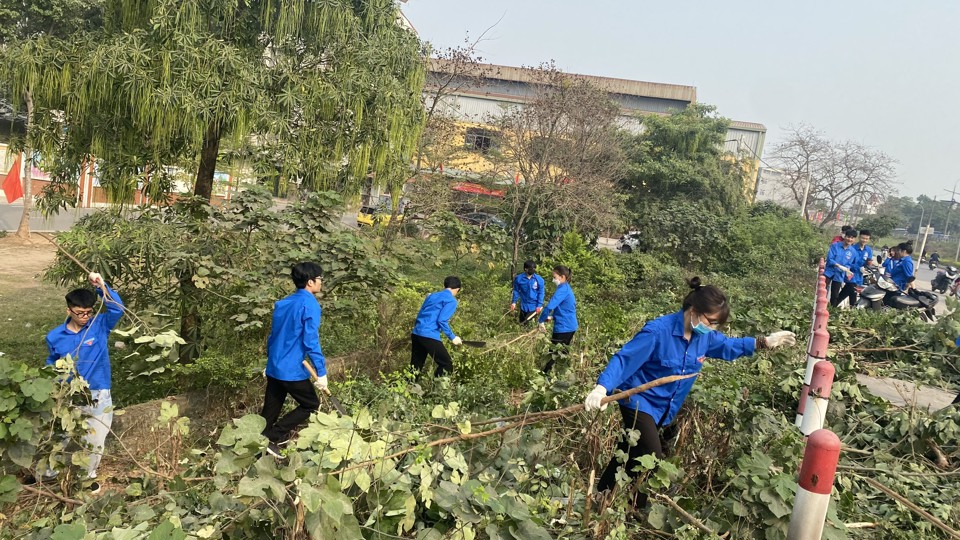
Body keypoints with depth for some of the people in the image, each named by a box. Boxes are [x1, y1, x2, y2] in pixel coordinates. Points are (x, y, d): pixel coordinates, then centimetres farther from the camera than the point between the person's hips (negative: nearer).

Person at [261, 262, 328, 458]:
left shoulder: (282, 303, 11)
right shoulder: (310, 304, -13)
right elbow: (311, 342, -19)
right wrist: (321, 372, -17)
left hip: (274, 367, 8)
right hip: (292, 369, -8)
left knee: (270, 412, 14)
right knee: (311, 405, 9)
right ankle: (271, 438, 0)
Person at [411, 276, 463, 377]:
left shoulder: (432, 296, 21)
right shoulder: (451, 300, -2)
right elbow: (442, 320, -13)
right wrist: (452, 337, -4)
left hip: (416, 333, 8)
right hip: (430, 336, -8)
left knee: (415, 368, 15)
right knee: (447, 365, 2)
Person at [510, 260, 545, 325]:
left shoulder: (539, 279, -13)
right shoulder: (519, 278, -11)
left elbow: (541, 293, -5)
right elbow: (516, 291, 3)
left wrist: (539, 305, -9)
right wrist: (514, 302, 0)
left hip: (534, 306, -2)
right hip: (524, 305, 2)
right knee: (522, 323, 16)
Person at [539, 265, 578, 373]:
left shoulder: (562, 289, -19)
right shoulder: (567, 288, 11)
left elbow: (550, 306, -29)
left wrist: (541, 320, -17)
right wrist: (552, 317, 10)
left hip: (563, 328, -9)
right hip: (570, 326, 9)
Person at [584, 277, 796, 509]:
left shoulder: (704, 336, -6)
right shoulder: (658, 331, -29)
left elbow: (727, 346, 15)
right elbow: (623, 359, -30)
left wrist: (764, 342, 6)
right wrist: (602, 388, -44)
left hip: (663, 408, 8)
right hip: (639, 402, -8)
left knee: (629, 456, 20)